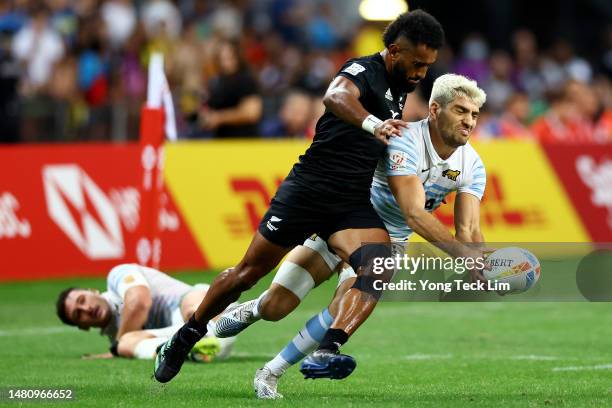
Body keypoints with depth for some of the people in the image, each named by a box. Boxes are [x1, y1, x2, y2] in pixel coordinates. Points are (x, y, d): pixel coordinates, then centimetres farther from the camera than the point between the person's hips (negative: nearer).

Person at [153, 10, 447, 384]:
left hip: (354, 204, 7)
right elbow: (335, 97, -40)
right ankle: (185, 338, 26)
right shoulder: (364, 70, -14)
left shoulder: (399, 87, 12)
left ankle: (326, 352, -36)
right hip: (309, 188, -6)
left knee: (377, 266, -24)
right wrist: (372, 124, -59)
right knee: (249, 272, 5)